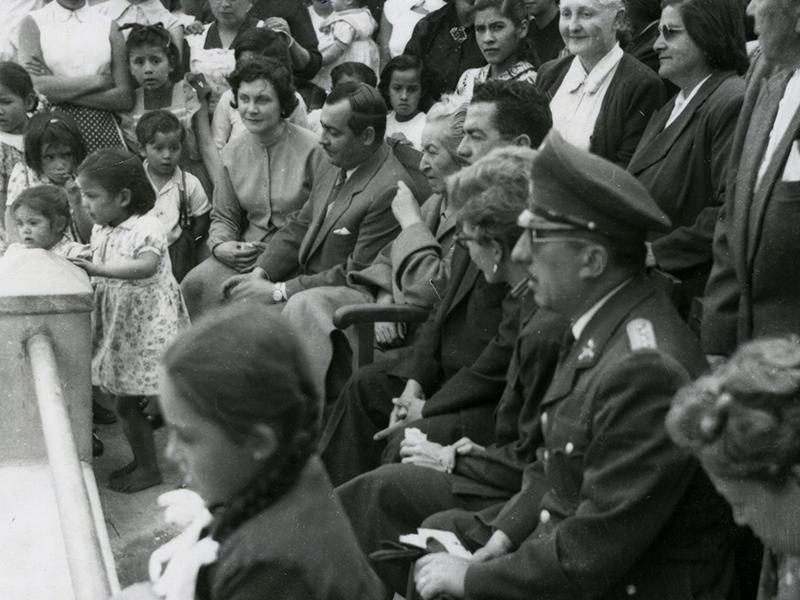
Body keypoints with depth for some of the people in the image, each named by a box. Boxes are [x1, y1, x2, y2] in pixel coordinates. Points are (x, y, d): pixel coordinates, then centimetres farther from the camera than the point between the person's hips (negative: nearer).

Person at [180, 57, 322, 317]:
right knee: (194, 285, -21)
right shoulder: (233, 151, 12)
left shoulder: (311, 149, -7)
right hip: (248, 252, 5)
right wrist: (219, 245, -1)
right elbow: (224, 217, 20)